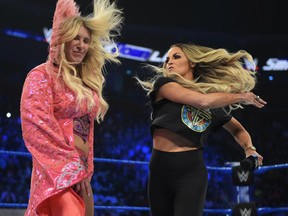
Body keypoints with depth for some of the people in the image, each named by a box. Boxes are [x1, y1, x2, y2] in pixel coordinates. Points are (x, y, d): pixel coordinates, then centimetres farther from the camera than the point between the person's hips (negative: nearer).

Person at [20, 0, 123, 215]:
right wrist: (71, 165, -13)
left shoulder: (86, 82, 18)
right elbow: (36, 127, -12)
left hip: (80, 172, 8)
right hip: (58, 171, -7)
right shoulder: (43, 75, -3)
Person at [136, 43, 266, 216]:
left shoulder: (214, 100, 12)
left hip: (193, 171, 0)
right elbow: (203, 101, -13)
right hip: (160, 169, 0)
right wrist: (242, 96, -1)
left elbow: (237, 129, 24)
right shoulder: (163, 83, 2)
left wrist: (250, 149, 2)